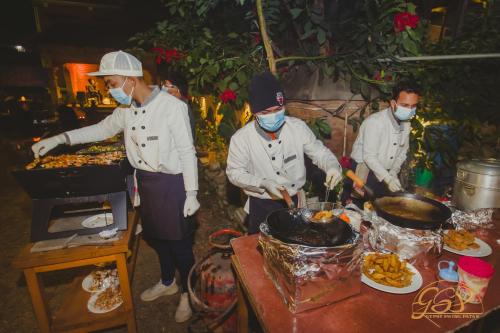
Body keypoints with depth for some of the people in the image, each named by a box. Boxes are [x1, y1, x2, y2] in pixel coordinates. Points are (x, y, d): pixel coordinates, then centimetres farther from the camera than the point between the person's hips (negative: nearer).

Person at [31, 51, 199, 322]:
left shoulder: (172, 106, -19)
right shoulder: (126, 109, 3)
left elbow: (187, 152, -17)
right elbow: (103, 128, 20)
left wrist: (191, 194, -15)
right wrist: (60, 139, 13)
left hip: (171, 183, -7)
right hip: (144, 182, 7)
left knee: (178, 241, 8)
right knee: (155, 236, 22)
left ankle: (187, 292, 33)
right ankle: (167, 282, 47)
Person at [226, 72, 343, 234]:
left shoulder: (298, 127, -10)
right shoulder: (241, 138, -17)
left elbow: (319, 152, 0)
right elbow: (235, 173, -9)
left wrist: (332, 166, -21)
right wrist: (263, 183, -22)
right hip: (262, 207, -2)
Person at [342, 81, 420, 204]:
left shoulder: (406, 124, 3)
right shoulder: (375, 122, -21)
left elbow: (402, 152, 12)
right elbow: (369, 157, -23)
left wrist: (393, 172, -4)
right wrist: (388, 179, -27)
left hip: (386, 174, 7)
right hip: (363, 174, -7)